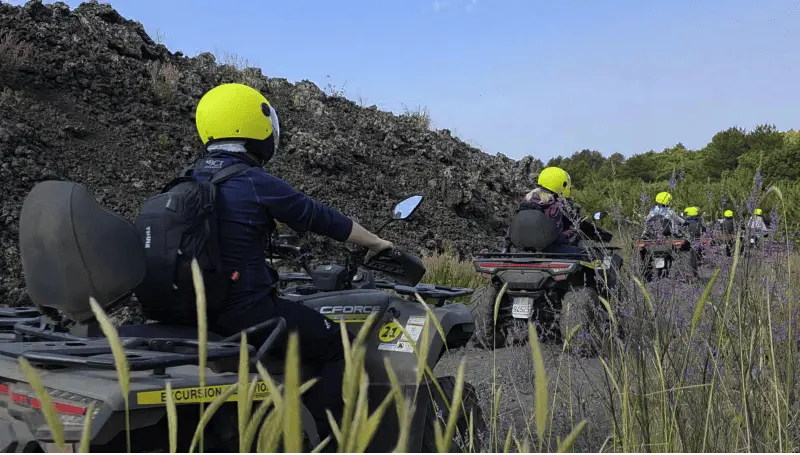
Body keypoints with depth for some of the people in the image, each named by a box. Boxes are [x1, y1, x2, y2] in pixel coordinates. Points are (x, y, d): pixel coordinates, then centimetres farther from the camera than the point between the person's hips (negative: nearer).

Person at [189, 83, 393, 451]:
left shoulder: (190, 182, 7)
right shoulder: (257, 184, -15)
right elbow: (322, 218, -6)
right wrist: (375, 243, 10)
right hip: (244, 310, -9)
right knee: (337, 347, 7)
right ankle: (320, 441, 5)